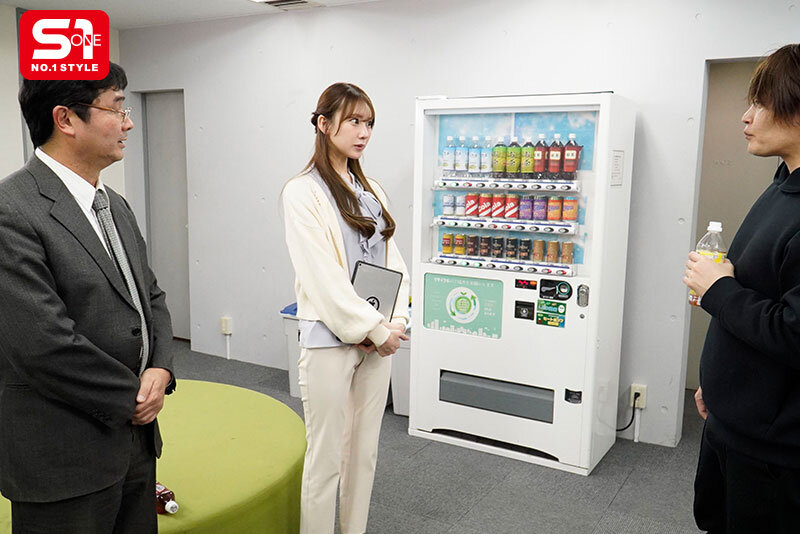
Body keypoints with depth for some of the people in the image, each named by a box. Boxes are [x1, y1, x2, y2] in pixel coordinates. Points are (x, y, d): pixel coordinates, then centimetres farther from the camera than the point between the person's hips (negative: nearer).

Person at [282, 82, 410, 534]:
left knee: (365, 451, 16)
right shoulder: (303, 192, -8)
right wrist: (376, 329, -14)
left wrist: (395, 322, -5)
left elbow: (393, 261, 9)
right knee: (326, 459, 3)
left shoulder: (371, 191, 11)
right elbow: (322, 274, -15)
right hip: (330, 339, -6)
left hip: (377, 339, 6)